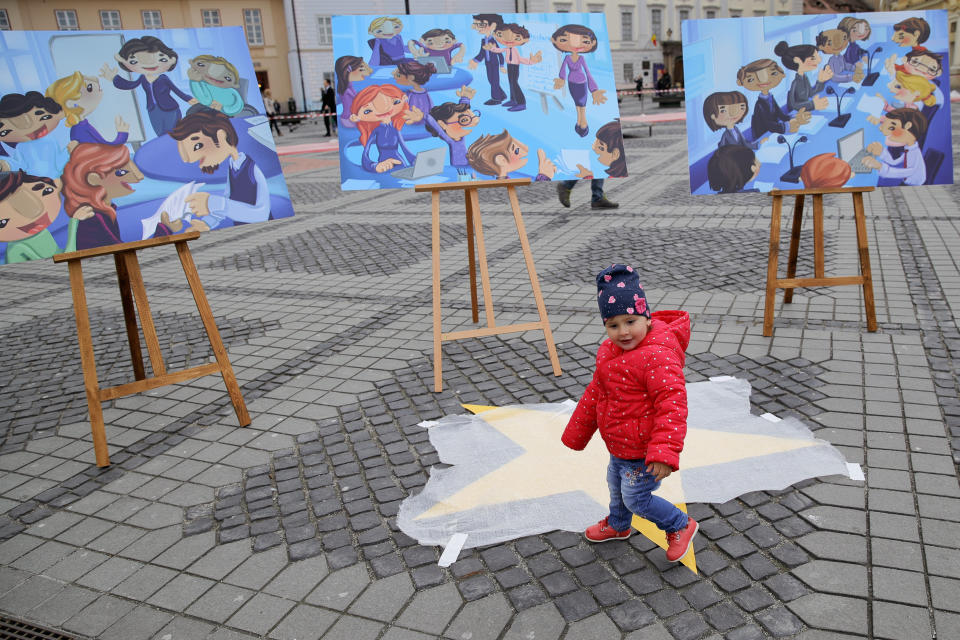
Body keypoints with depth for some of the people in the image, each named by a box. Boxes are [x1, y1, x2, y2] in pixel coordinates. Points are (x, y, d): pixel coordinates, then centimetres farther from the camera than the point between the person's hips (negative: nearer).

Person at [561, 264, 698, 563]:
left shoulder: (658, 356, -29)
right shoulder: (609, 351, -1)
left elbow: (672, 404, -32)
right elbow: (595, 393, 11)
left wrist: (665, 452, -38)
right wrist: (577, 434, 18)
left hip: (643, 450, -9)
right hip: (619, 446, 9)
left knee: (636, 498, 4)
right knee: (615, 485, 27)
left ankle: (681, 526, 29)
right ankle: (617, 525, 55)